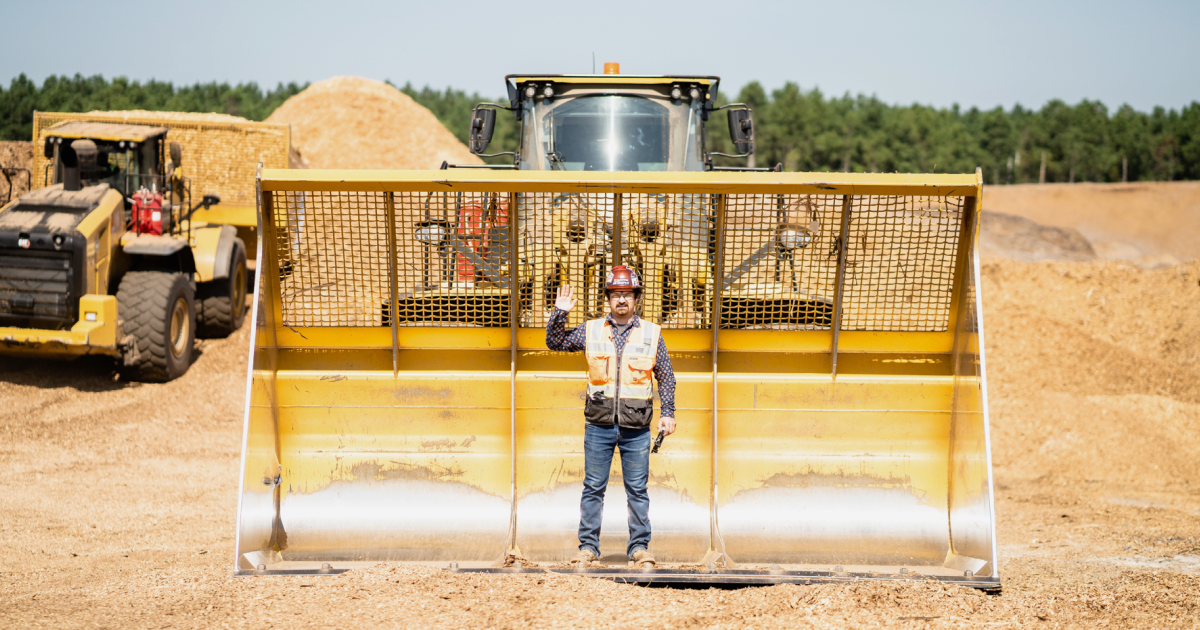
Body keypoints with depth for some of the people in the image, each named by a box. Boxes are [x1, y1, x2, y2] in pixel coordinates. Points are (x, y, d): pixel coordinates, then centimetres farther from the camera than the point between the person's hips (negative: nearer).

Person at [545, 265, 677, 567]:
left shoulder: (652, 333, 6)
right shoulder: (591, 331, 7)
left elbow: (666, 377, 11)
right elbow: (555, 343, 13)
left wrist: (668, 413, 5)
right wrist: (559, 313, -1)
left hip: (636, 427, 0)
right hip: (599, 424, 0)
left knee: (637, 490, 3)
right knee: (593, 488, 4)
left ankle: (639, 546, 11)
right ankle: (588, 546, 11)